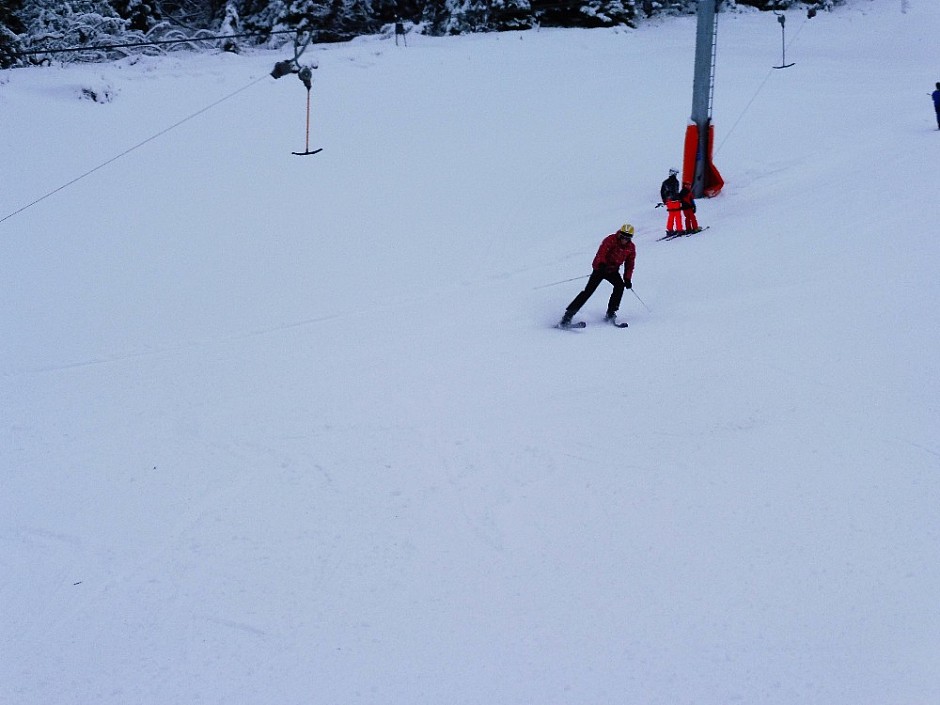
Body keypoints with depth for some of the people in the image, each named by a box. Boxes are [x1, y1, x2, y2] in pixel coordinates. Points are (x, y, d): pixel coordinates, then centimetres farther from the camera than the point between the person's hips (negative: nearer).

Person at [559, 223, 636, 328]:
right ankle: (568, 314, -18)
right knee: (588, 291, -15)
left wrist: (627, 279, -4)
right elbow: (601, 252, -30)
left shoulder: (631, 248, -1)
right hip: (600, 267, -5)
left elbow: (629, 264, 6)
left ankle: (610, 314, -12)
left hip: (613, 270, 5)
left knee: (620, 285, -22)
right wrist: (602, 265, -48)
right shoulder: (610, 240, -17)